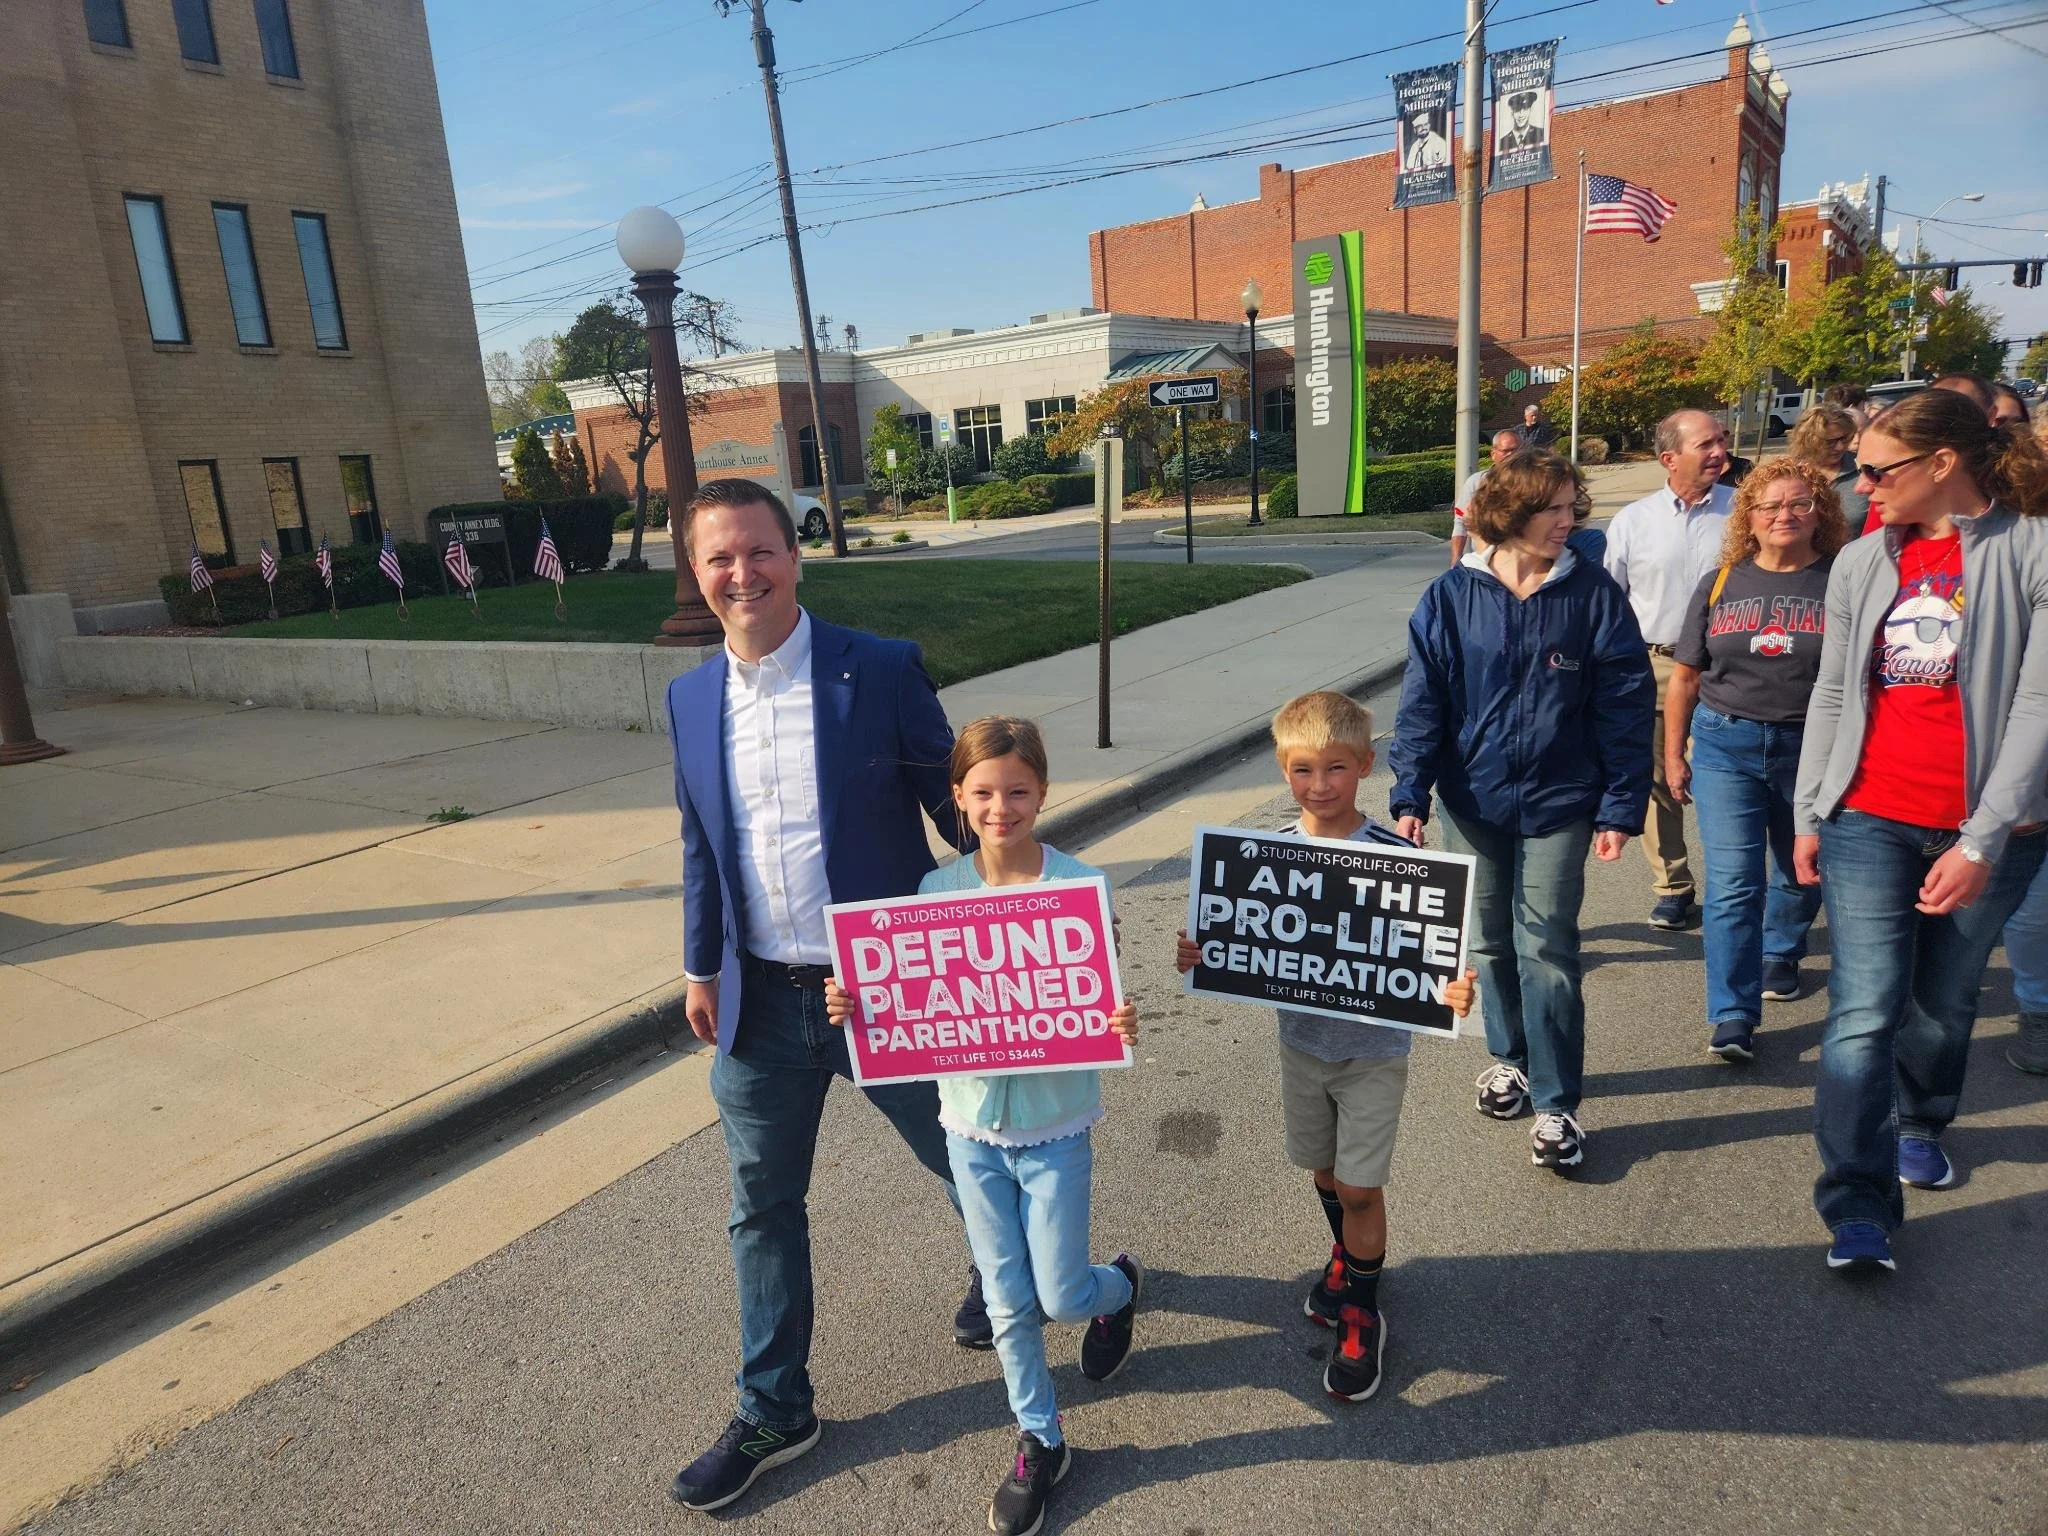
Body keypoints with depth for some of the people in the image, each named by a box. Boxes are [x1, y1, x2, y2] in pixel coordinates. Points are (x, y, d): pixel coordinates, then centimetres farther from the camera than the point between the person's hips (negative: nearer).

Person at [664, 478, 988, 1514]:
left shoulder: (881, 671, -13)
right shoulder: (692, 699, 1)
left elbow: (957, 806, -7)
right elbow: (701, 843, 12)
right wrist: (702, 967, 15)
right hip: (761, 1001, 4)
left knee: (960, 1155, 19)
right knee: (761, 1209, 15)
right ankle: (774, 1413, 37)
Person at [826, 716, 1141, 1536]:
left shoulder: (1082, 886, -14)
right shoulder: (936, 891, -7)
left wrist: (1122, 1025, -30)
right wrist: (856, 1008, -18)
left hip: (1055, 1126, -2)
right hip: (973, 1123, 3)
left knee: (1060, 1296, 9)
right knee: (1007, 1299, 14)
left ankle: (1119, 1285, 45)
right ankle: (1040, 1440, 37)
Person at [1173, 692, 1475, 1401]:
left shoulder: (1396, 855, -18)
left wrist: (1452, 992, -33)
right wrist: (1198, 957, -20)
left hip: (1374, 1051, -3)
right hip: (1301, 1043, 4)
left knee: (1360, 1186, 4)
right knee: (1324, 1170, 21)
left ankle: (1361, 1315, 26)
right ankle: (1347, 1258, 48)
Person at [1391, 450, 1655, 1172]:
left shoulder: (1594, 595, -4)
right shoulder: (1452, 598, -3)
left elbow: (1625, 705, -2)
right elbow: (1422, 701, -3)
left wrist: (1621, 807, -5)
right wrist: (1409, 795, -9)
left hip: (1557, 805, -2)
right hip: (1471, 802, 2)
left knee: (1545, 952, -2)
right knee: (1489, 944, 14)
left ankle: (1556, 1105, 9)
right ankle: (1511, 1057, 36)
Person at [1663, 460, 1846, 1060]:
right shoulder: (1721, 583, 4)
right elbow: (1685, 677, 8)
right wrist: (1673, 756, 7)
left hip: (1813, 750, 0)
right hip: (1726, 745, 0)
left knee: (1799, 873, 17)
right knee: (1732, 884, -6)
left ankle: (1780, 956, 46)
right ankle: (1732, 1017, -2)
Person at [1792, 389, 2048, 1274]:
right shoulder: (1861, 563, 6)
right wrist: (1808, 814, 8)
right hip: (1869, 819, 2)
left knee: (1942, 1002, 13)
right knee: (1865, 1012, -5)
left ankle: (1920, 1124, 42)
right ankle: (1859, 1209, 2)